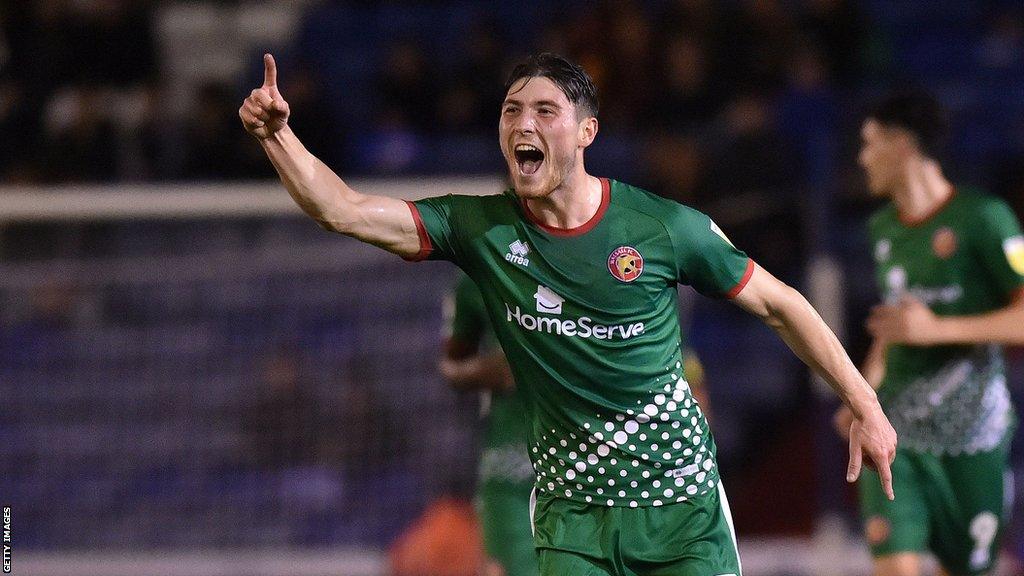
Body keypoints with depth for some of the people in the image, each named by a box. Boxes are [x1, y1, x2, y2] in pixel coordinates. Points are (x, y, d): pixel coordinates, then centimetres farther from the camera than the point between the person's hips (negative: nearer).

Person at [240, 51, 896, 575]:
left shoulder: (664, 227, -9)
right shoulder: (481, 230, -4)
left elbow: (778, 304, 2)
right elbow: (343, 211, -12)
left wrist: (865, 405, 1)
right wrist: (275, 133, -28)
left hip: (682, 500, -1)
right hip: (572, 507, 1)